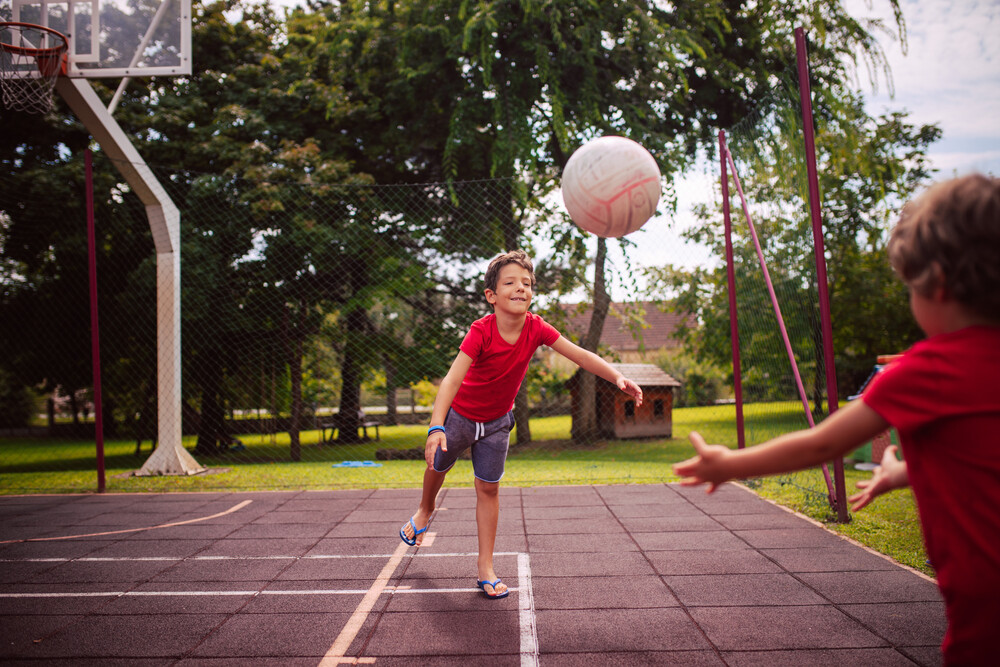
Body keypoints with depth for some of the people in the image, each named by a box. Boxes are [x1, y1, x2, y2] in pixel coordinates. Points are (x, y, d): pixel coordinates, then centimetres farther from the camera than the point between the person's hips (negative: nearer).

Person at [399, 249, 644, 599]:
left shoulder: (536, 328, -21)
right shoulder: (481, 331, -33)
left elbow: (580, 355, -18)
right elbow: (452, 379, -41)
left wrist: (618, 378, -32)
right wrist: (436, 428, -53)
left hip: (496, 422, 2)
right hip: (459, 415, -2)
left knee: (489, 488, 3)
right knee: (438, 467, 20)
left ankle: (485, 567, 14)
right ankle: (425, 510, 55)